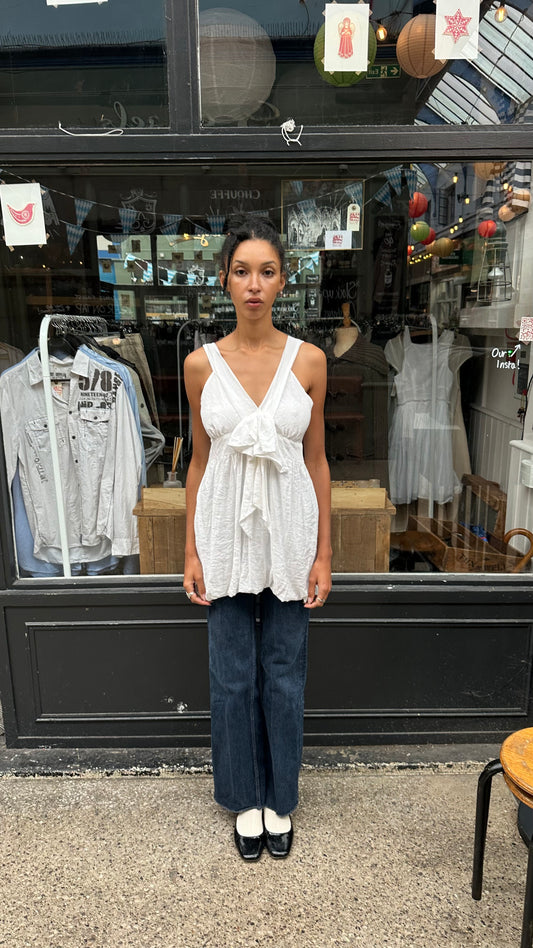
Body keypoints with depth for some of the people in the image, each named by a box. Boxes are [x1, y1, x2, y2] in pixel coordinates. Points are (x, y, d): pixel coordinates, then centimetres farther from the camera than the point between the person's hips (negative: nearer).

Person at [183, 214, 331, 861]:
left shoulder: (308, 360, -4)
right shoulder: (201, 364, -2)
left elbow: (316, 459, 0)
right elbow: (199, 460, 4)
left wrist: (323, 552, -1)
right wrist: (192, 551, 1)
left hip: (289, 531, 0)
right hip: (227, 531, 1)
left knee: (283, 674, 12)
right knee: (232, 675, 12)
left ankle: (280, 800, 36)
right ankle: (246, 799, 36)